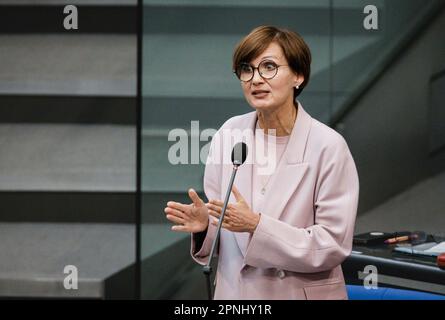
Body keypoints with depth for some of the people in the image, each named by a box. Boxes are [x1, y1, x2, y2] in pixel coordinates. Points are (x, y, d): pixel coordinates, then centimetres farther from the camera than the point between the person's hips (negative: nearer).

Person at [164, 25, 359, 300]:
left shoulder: (328, 146, -15)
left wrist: (257, 225, -24)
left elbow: (334, 245, -16)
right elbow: (222, 220, 4)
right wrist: (204, 224, -17)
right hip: (235, 290, 3)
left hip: (302, 292, -3)